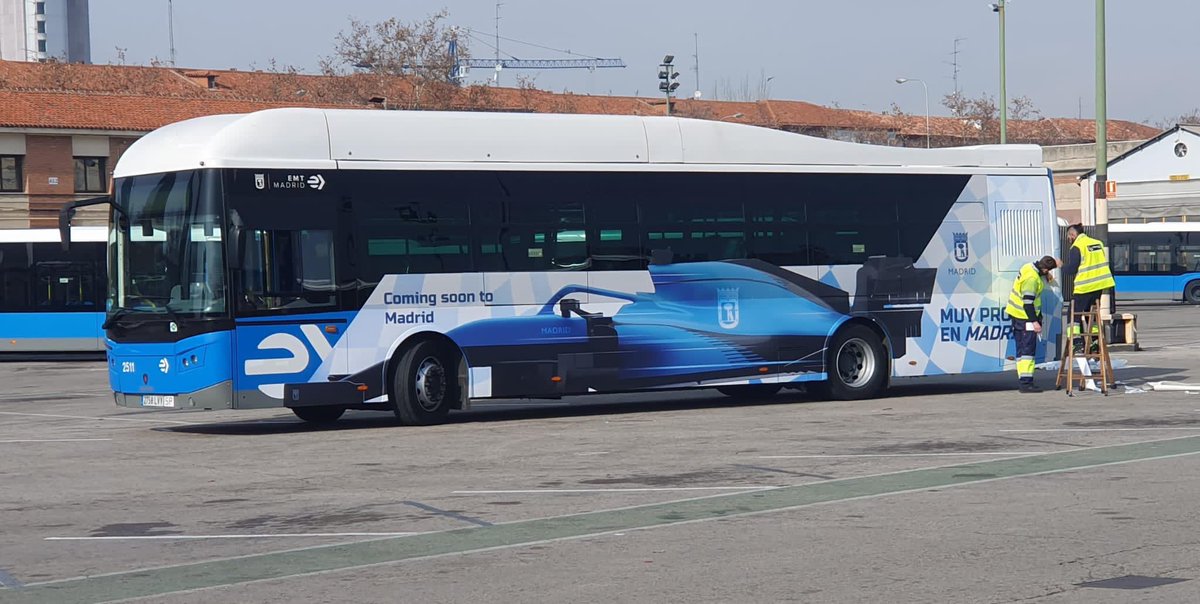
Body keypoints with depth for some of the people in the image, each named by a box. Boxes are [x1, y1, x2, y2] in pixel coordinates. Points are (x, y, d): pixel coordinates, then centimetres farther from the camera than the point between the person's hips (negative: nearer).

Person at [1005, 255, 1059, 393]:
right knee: (1028, 349, -10)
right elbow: (1028, 302, -25)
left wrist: (1046, 278, 9)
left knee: (1023, 349, 12)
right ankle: (1026, 383, -14)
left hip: (1017, 314, 10)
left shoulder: (1030, 267, 5)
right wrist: (1034, 321, -22)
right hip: (1024, 316, -10)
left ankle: (1024, 381, 15)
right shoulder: (1032, 278, -23)